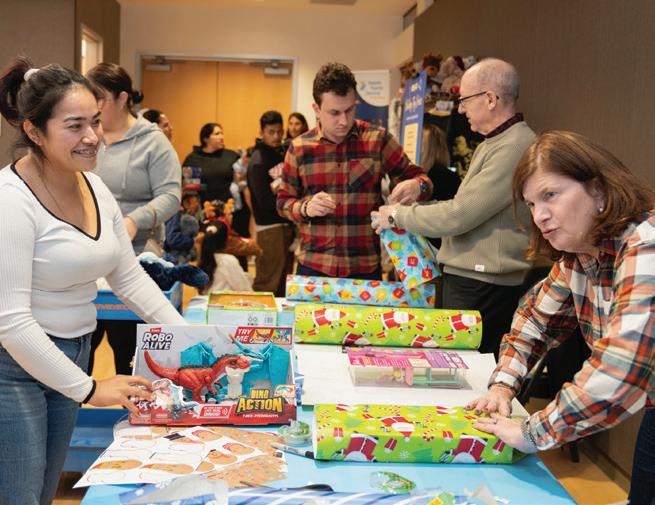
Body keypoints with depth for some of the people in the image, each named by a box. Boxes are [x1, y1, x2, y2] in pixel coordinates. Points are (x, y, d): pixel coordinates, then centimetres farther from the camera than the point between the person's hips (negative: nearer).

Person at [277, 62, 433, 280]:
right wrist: (306, 207, -13)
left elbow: (415, 176, 6)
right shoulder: (299, 148, 2)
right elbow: (283, 202, 9)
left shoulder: (378, 140, 0)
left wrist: (416, 187, -18)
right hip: (312, 267, 1)